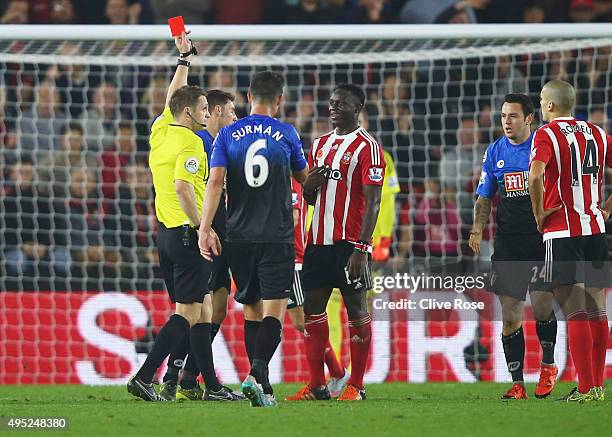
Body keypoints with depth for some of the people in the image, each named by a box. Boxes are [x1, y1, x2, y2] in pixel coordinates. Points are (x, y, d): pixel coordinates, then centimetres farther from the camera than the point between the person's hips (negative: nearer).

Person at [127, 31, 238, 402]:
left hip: (166, 232, 9)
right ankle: (143, 378, -15)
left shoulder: (161, 132, 11)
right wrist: (201, 227, -20)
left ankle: (212, 385, 12)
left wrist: (184, 58, 34)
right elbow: (182, 186, -25)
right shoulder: (191, 143, -13)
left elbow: (172, 99, 29)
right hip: (187, 233, -9)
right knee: (187, 313, -8)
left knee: (201, 309, 12)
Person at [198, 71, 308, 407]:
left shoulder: (228, 135, 3)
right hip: (277, 237, -2)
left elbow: (215, 181, -8)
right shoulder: (287, 134, 1)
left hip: (239, 237, 2)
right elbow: (304, 178, 17)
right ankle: (256, 375, -26)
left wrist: (205, 228, -11)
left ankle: (263, 387, 15)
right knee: (274, 309, -5)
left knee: (251, 309, 13)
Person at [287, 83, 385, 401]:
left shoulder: (367, 146, -6)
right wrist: (310, 184, -1)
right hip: (318, 240, 7)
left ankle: (356, 386, 1)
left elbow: (372, 201, -12)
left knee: (356, 308, -2)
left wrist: (361, 248, -19)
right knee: (312, 308, 5)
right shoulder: (320, 144, 17)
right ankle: (316, 385, 10)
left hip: (349, 241, -7)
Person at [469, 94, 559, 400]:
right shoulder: (495, 152, 10)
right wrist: (477, 228, 0)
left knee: (541, 303, -14)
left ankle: (548, 364, 10)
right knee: (510, 315, 1)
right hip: (507, 242, 4)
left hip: (542, 237, -4)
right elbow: (484, 197, 16)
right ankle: (517, 383, 7)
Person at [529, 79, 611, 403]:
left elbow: (535, 176, -24)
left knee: (575, 312, -6)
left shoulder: (547, 134, -6)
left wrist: (539, 214, -10)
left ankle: (586, 388, -9)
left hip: (562, 231, -6)